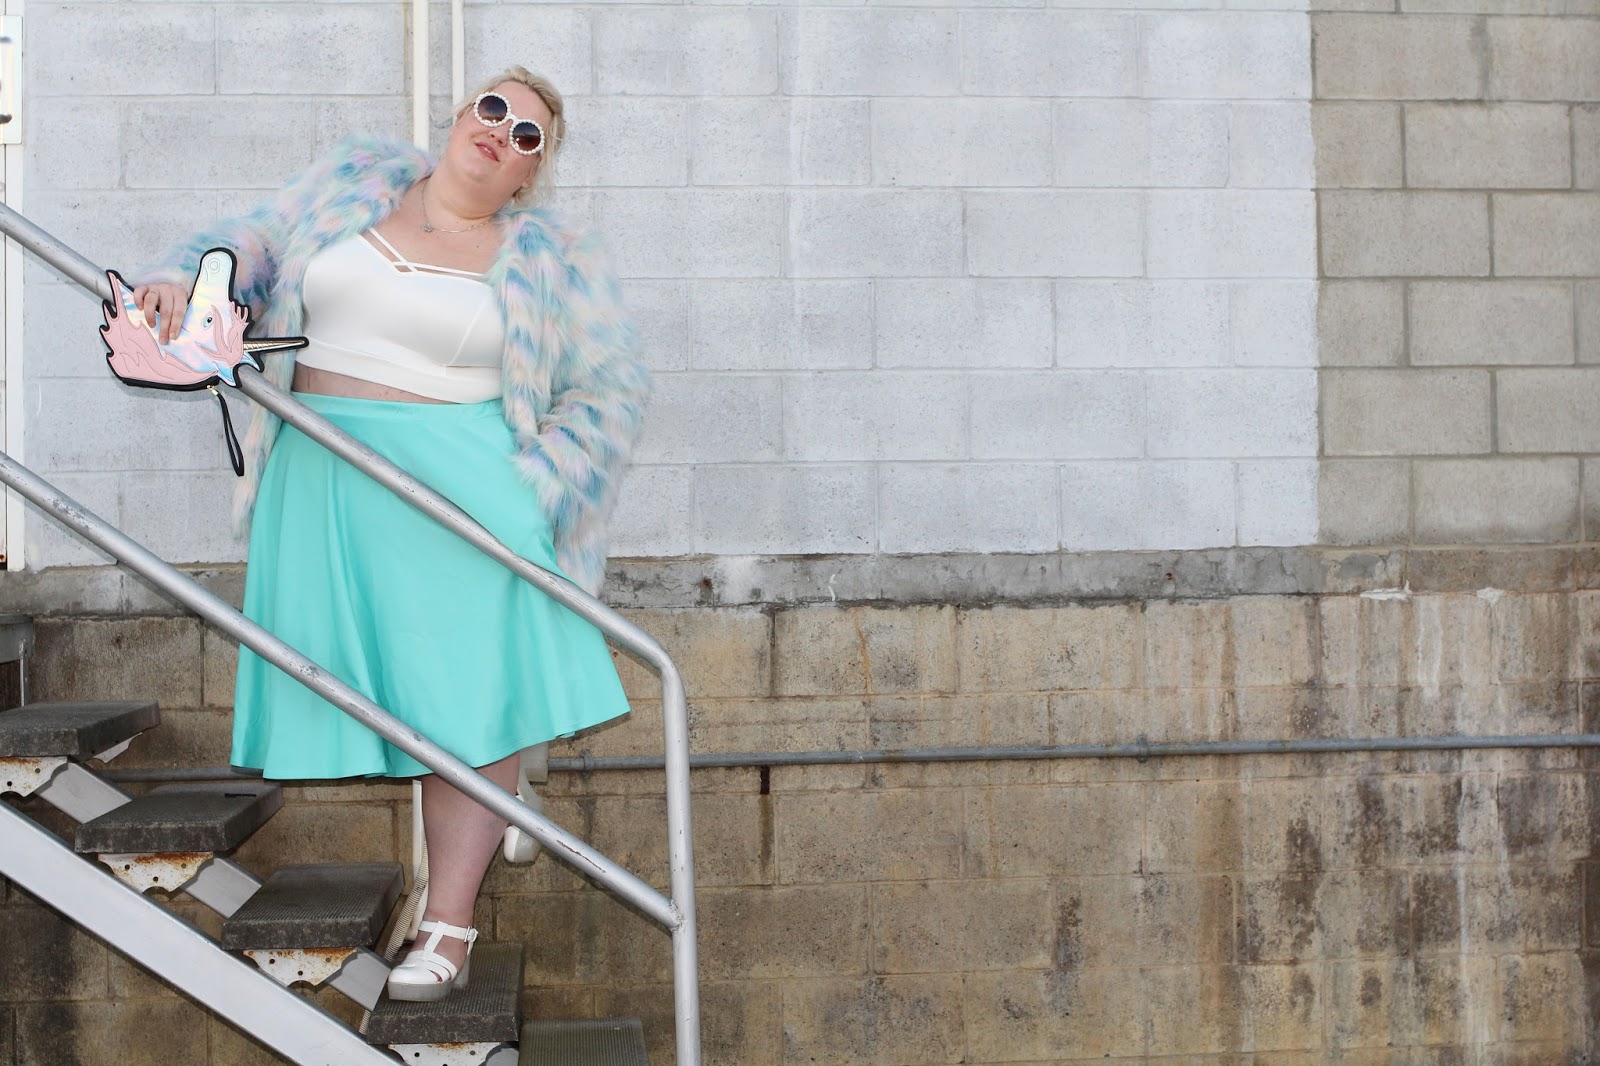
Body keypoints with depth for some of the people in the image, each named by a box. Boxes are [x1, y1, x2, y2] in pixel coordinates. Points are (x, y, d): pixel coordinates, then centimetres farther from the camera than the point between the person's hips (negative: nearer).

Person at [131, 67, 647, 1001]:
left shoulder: (550, 258, 3)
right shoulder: (353, 182, 13)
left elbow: (613, 385, 3)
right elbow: (254, 246, 15)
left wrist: (526, 490, -6)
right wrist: (181, 282, -7)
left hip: (456, 487, -3)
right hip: (323, 479, 3)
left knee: (469, 690, -6)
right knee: (364, 676, 2)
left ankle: (449, 929, 3)